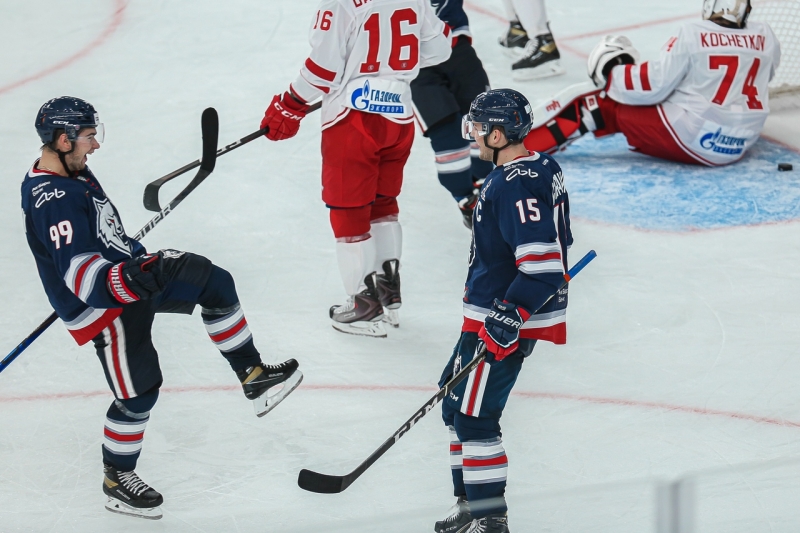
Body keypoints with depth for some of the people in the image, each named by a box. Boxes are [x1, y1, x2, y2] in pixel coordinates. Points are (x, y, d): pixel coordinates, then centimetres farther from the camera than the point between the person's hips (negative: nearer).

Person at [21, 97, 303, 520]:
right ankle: (117, 480, 17)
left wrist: (139, 256, 31)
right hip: (102, 308, -10)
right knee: (138, 392, -3)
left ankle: (253, 378, 10)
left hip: (129, 269, 10)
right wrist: (132, 279, -52)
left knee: (213, 281, 2)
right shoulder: (51, 202, -29)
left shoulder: (69, 171, 3)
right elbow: (81, 273, -37)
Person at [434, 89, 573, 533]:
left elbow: (542, 261, -29)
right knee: (456, 403, 18)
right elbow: (553, 241, 22)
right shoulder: (539, 167, 9)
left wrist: (512, 315, -29)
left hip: (503, 321, -11)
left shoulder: (516, 185, -23)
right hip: (500, 310, 11)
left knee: (473, 414, -8)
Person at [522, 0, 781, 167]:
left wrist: (611, 72, 1)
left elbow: (653, 84, -14)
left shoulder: (693, 33, -13)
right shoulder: (765, 37, 1)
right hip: (738, 149, 6)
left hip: (688, 138, -6)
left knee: (602, 103, 4)